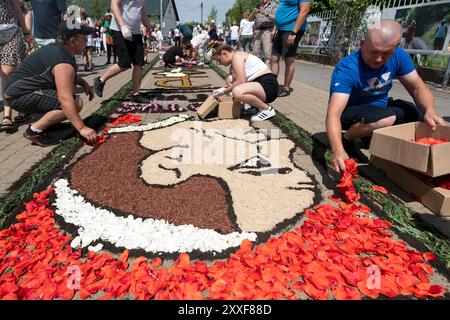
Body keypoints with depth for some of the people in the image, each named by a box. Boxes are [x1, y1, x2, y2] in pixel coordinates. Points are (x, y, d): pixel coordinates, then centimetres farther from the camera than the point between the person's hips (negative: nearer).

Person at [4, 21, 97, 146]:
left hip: (20, 88, 10)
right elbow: (65, 100, -31)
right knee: (75, 103, -22)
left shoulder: (58, 48, 8)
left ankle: (44, 120, 15)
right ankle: (34, 130, -12)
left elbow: (70, 75, 27)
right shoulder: (63, 63, -23)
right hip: (19, 95, -10)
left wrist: (83, 83, 10)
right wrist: (82, 128, -32)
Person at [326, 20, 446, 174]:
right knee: (387, 119, -35)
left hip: (381, 106, 7)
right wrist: (338, 151, -56)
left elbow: (417, 87, -6)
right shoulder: (347, 69, -31)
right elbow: (333, 114, -40)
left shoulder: (398, 56, -13)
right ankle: (347, 138, -7)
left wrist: (430, 111, -29)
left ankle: (372, 136, 9)